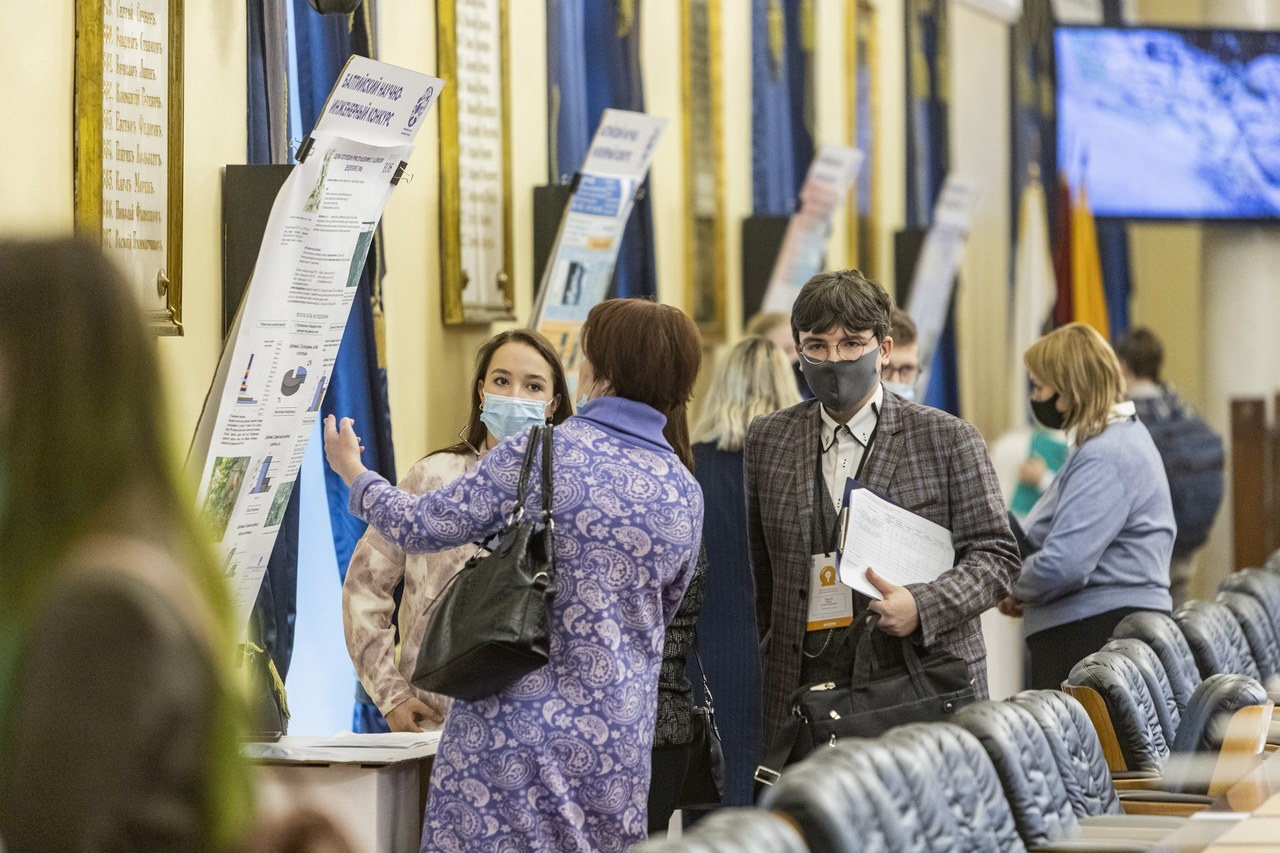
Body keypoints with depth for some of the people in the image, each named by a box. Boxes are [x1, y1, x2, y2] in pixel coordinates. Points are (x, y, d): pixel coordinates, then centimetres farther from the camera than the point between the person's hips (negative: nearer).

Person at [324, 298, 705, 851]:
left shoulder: (547, 451, -10)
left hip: (518, 721, -5)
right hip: (618, 738, 5)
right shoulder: (685, 495, 5)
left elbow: (424, 526, -6)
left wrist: (353, 473, 12)